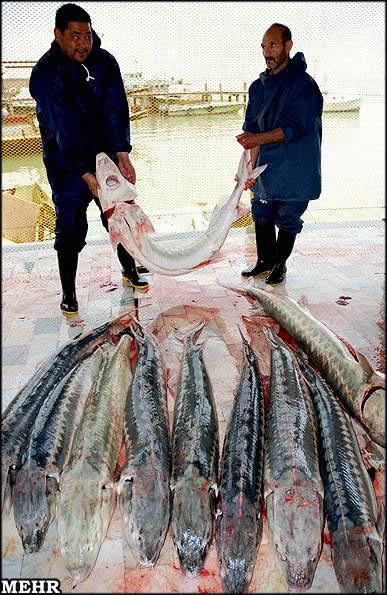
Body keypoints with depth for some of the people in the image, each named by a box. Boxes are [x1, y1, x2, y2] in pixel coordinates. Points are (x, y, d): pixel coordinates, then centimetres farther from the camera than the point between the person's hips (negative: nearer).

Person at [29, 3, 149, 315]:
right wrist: (86, 174, -30)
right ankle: (68, 292, 15)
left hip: (107, 155, 4)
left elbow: (116, 110, -11)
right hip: (67, 166, -4)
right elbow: (61, 129, -23)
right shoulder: (44, 74, -16)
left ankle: (129, 269, 36)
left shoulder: (105, 62, -3)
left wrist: (122, 153, -25)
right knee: (70, 227, -2)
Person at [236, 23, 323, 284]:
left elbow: (294, 128, -20)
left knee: (287, 218, 4)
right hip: (266, 165, 6)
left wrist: (258, 139, -30)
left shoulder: (303, 84, -12)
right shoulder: (259, 86, 7)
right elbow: (253, 129, 3)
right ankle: (266, 260, 31)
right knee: (261, 214, 13)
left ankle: (280, 264, 23)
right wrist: (251, 167, -6)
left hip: (294, 167, -6)